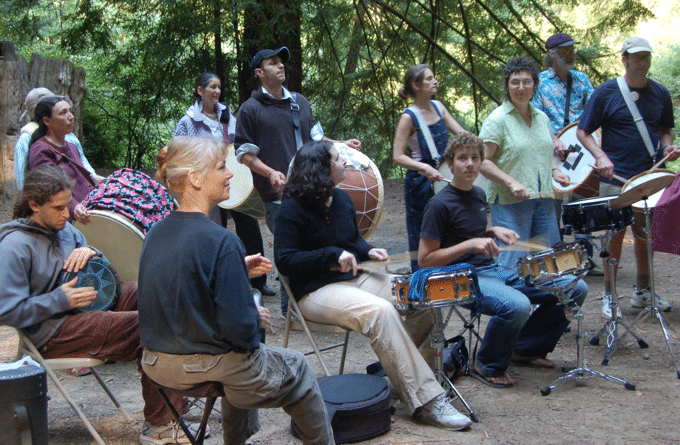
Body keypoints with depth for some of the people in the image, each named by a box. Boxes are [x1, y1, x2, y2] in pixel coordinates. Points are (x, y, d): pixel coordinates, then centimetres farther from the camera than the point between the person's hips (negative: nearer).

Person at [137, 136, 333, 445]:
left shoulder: (155, 233, 0)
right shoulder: (221, 241, -24)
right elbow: (240, 328, -25)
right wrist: (258, 319, -3)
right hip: (205, 366, -8)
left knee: (242, 360, 37)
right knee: (297, 370, 17)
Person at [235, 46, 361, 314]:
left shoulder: (300, 102, 17)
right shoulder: (250, 109, -1)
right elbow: (244, 154, -3)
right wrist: (270, 173, -17)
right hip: (278, 194, -5)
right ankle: (290, 309, 11)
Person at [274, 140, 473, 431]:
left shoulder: (341, 199, 13)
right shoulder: (293, 208, -10)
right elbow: (284, 260, -15)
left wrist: (367, 251, 3)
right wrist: (334, 255, -21)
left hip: (353, 279, 8)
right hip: (316, 291, -8)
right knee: (380, 311, -34)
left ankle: (392, 367, 2)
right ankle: (426, 401, -31)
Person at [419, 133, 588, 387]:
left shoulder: (478, 195, 14)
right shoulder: (440, 204, -11)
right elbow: (425, 260, -13)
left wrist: (493, 231, 7)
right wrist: (470, 244, -19)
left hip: (494, 270, 8)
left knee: (576, 289, -2)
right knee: (517, 305, -39)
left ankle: (526, 349, 13)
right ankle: (488, 367, -10)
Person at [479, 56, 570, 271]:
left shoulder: (542, 118, 14)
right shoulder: (497, 120, -7)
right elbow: (483, 161, -12)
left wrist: (554, 170, 8)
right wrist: (511, 182, -23)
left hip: (543, 199, 7)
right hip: (509, 202, -7)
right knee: (513, 265, -8)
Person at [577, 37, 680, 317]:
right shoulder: (606, 92, -3)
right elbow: (582, 131, -3)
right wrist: (600, 156, -19)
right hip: (616, 178, -4)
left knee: (646, 235, 11)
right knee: (615, 236, 1)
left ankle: (642, 292, 27)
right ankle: (609, 296, 13)